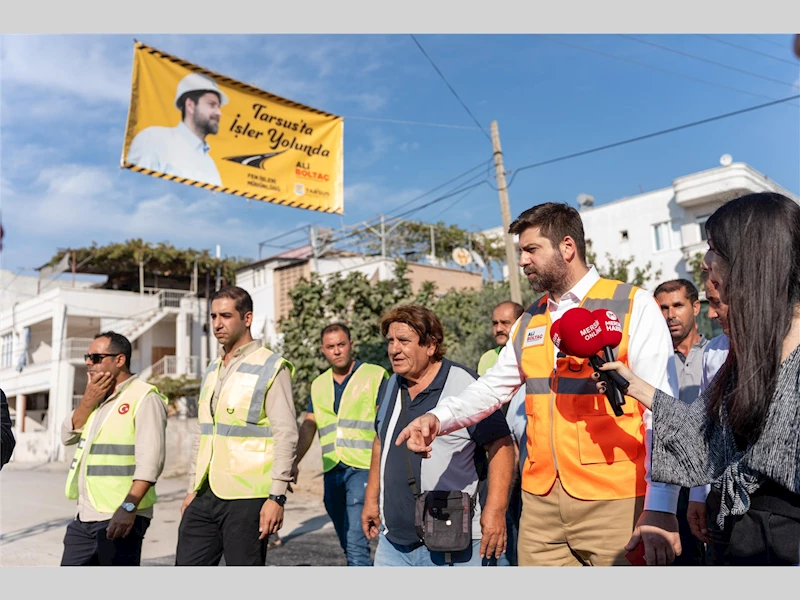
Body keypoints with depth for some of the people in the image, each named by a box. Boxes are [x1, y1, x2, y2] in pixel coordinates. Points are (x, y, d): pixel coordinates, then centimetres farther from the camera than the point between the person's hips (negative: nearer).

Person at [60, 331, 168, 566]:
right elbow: (68, 436, 10)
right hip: (84, 516, 8)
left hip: (118, 517, -8)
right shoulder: (96, 396, 16)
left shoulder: (144, 397, -12)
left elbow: (151, 460, -20)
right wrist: (88, 400, -4)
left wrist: (128, 508, -28)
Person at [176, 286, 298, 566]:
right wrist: (192, 489, 19)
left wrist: (277, 496, -17)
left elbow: (286, 435, -13)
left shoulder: (271, 368, -8)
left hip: (247, 498, -7)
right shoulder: (212, 370, 15)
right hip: (205, 496, 7)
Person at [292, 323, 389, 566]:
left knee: (355, 544, -13)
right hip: (332, 471, 6)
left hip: (363, 468, -6)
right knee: (348, 545, 14)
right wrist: (293, 463, 6)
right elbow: (308, 427, 16)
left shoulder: (375, 375, -3)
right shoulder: (318, 385, 14)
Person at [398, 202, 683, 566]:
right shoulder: (529, 322, 12)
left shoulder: (634, 307, -6)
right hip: (540, 503, 5)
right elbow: (492, 387, 13)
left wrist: (660, 508, -17)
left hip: (613, 503, -5)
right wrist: (438, 418, -5)